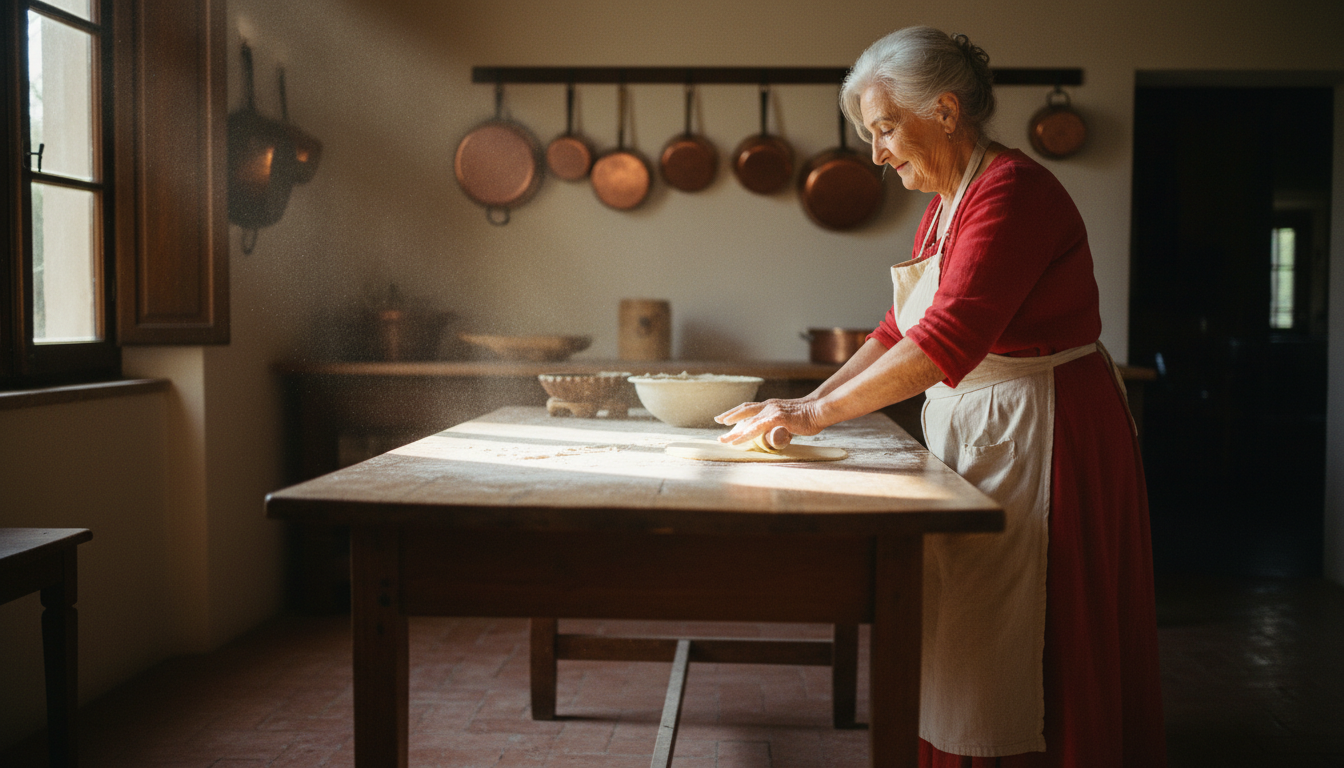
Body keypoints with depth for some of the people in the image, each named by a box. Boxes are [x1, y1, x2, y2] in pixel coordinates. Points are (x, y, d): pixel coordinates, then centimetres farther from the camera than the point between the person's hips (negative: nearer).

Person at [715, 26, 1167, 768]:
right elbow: (901, 329, 14)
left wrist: (818, 413, -27)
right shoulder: (945, 205, 13)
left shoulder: (1012, 190, -18)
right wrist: (810, 401, 2)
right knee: (963, 660, 14)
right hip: (973, 431, 9)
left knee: (1016, 677, -1)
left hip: (1041, 440, -9)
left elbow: (950, 335, -29)